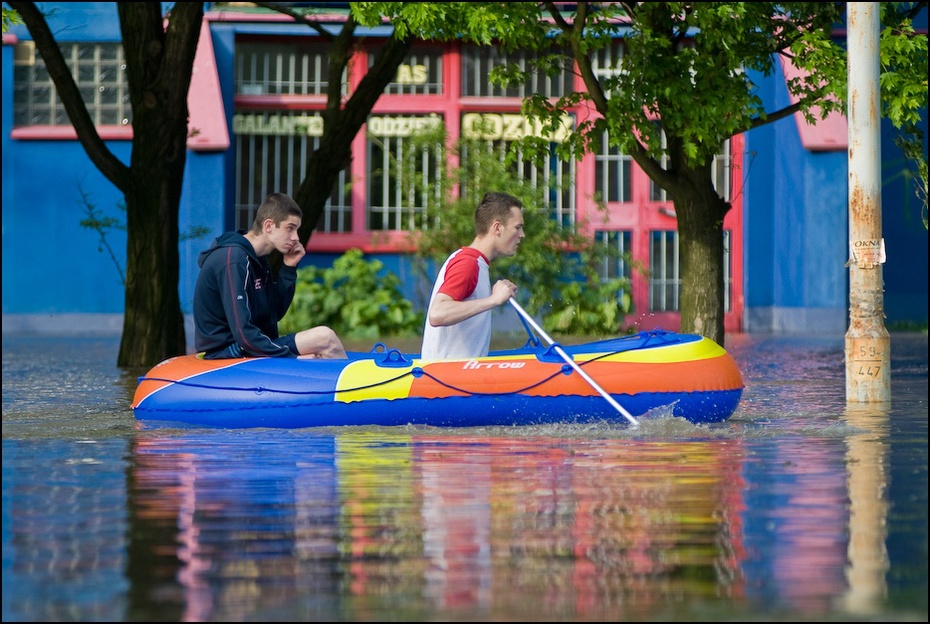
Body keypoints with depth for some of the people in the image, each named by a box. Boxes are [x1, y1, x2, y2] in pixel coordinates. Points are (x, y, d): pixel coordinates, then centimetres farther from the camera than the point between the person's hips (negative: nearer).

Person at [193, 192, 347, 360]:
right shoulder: (233, 260, -19)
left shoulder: (256, 258, 11)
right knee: (324, 337, -18)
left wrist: (289, 269, 4)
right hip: (226, 353, -10)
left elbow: (274, 314, 15)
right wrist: (293, 359, -22)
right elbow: (244, 334, -25)